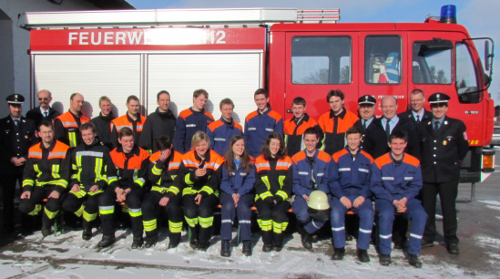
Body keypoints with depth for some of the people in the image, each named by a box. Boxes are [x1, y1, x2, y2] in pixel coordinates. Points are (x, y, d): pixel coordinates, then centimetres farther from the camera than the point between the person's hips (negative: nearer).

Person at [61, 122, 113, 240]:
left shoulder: (104, 150, 5)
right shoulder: (76, 151, 16)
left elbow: (109, 172, 5)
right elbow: (73, 170, 24)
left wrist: (99, 184, -9)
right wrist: (74, 183, 5)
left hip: (97, 187, -3)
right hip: (80, 187, 4)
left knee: (92, 204, -33)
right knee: (67, 204, -23)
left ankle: (87, 227, -1)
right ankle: (86, 216, 8)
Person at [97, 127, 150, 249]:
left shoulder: (142, 154, -3)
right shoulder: (113, 154, 7)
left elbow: (142, 178, -7)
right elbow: (111, 175, 5)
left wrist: (128, 190, -19)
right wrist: (117, 189, -14)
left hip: (135, 187, -3)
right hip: (118, 186, 4)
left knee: (133, 199, -35)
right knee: (103, 198, -24)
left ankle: (138, 236, -18)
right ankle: (108, 235, -7)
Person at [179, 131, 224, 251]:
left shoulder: (216, 159, -1)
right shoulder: (187, 158, 2)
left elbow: (214, 182, -5)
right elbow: (183, 179, -4)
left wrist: (203, 194, -18)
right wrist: (194, 175, -24)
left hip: (209, 191, -1)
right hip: (190, 190, 1)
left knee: (204, 209, -30)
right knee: (190, 210, -27)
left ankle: (204, 239, -6)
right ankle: (194, 236, 4)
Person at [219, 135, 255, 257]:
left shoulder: (250, 162, 8)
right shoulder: (225, 162, 7)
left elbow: (250, 181, -1)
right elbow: (224, 181, 1)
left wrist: (239, 194, -17)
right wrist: (232, 194, -17)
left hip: (244, 193, 0)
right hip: (228, 192, 0)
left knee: (242, 205, -31)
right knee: (228, 205, -32)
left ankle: (246, 242, -27)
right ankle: (225, 242, -32)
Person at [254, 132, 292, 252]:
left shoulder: (287, 161, 9)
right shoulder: (259, 161, 8)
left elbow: (287, 184, 4)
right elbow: (258, 184, 3)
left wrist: (278, 198, -11)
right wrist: (268, 198, -12)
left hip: (281, 197, 0)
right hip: (263, 197, 0)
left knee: (278, 213, -28)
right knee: (265, 212, -29)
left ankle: (278, 242, -4)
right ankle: (267, 242, -9)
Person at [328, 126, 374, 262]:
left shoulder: (368, 159, 10)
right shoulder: (337, 157, 5)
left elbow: (370, 182, 6)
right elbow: (332, 181, 1)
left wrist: (363, 196, -10)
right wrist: (341, 197, -12)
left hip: (361, 196, 1)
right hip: (341, 196, -1)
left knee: (368, 213, -29)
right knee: (336, 212, -31)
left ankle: (362, 249, -11)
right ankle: (339, 248, -13)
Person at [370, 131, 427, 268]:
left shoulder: (414, 162, 2)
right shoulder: (379, 162, -6)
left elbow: (416, 185, 5)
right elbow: (375, 186, -5)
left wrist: (404, 199, -12)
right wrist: (393, 201, -14)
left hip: (406, 198, 3)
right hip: (385, 198, -2)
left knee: (420, 214, -26)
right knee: (386, 214, -33)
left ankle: (413, 253, -8)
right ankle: (384, 253, -12)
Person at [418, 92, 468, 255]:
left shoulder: (457, 125, 1)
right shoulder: (423, 126, 9)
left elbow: (463, 148, 7)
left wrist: (454, 162, 11)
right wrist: (423, 163, 11)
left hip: (448, 174, -2)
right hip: (427, 174, 3)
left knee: (449, 208, 2)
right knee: (427, 208, 8)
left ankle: (451, 241, 13)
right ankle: (428, 237, 19)